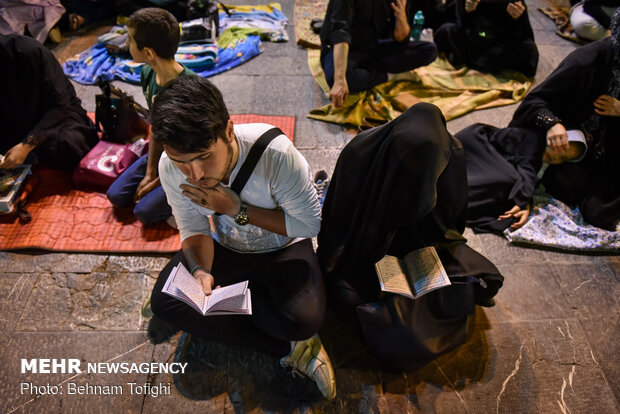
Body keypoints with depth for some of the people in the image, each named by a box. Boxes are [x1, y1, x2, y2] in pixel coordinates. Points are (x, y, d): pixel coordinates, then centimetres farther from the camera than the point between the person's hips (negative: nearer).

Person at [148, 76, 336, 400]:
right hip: (224, 248, 4)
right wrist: (200, 270, -29)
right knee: (165, 302, -19)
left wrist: (238, 209, -30)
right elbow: (194, 230, -8)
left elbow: (310, 223, -23)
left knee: (303, 319, -30)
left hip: (282, 248, -4)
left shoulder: (274, 152, -32)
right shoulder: (170, 168, -20)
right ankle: (287, 348, -12)